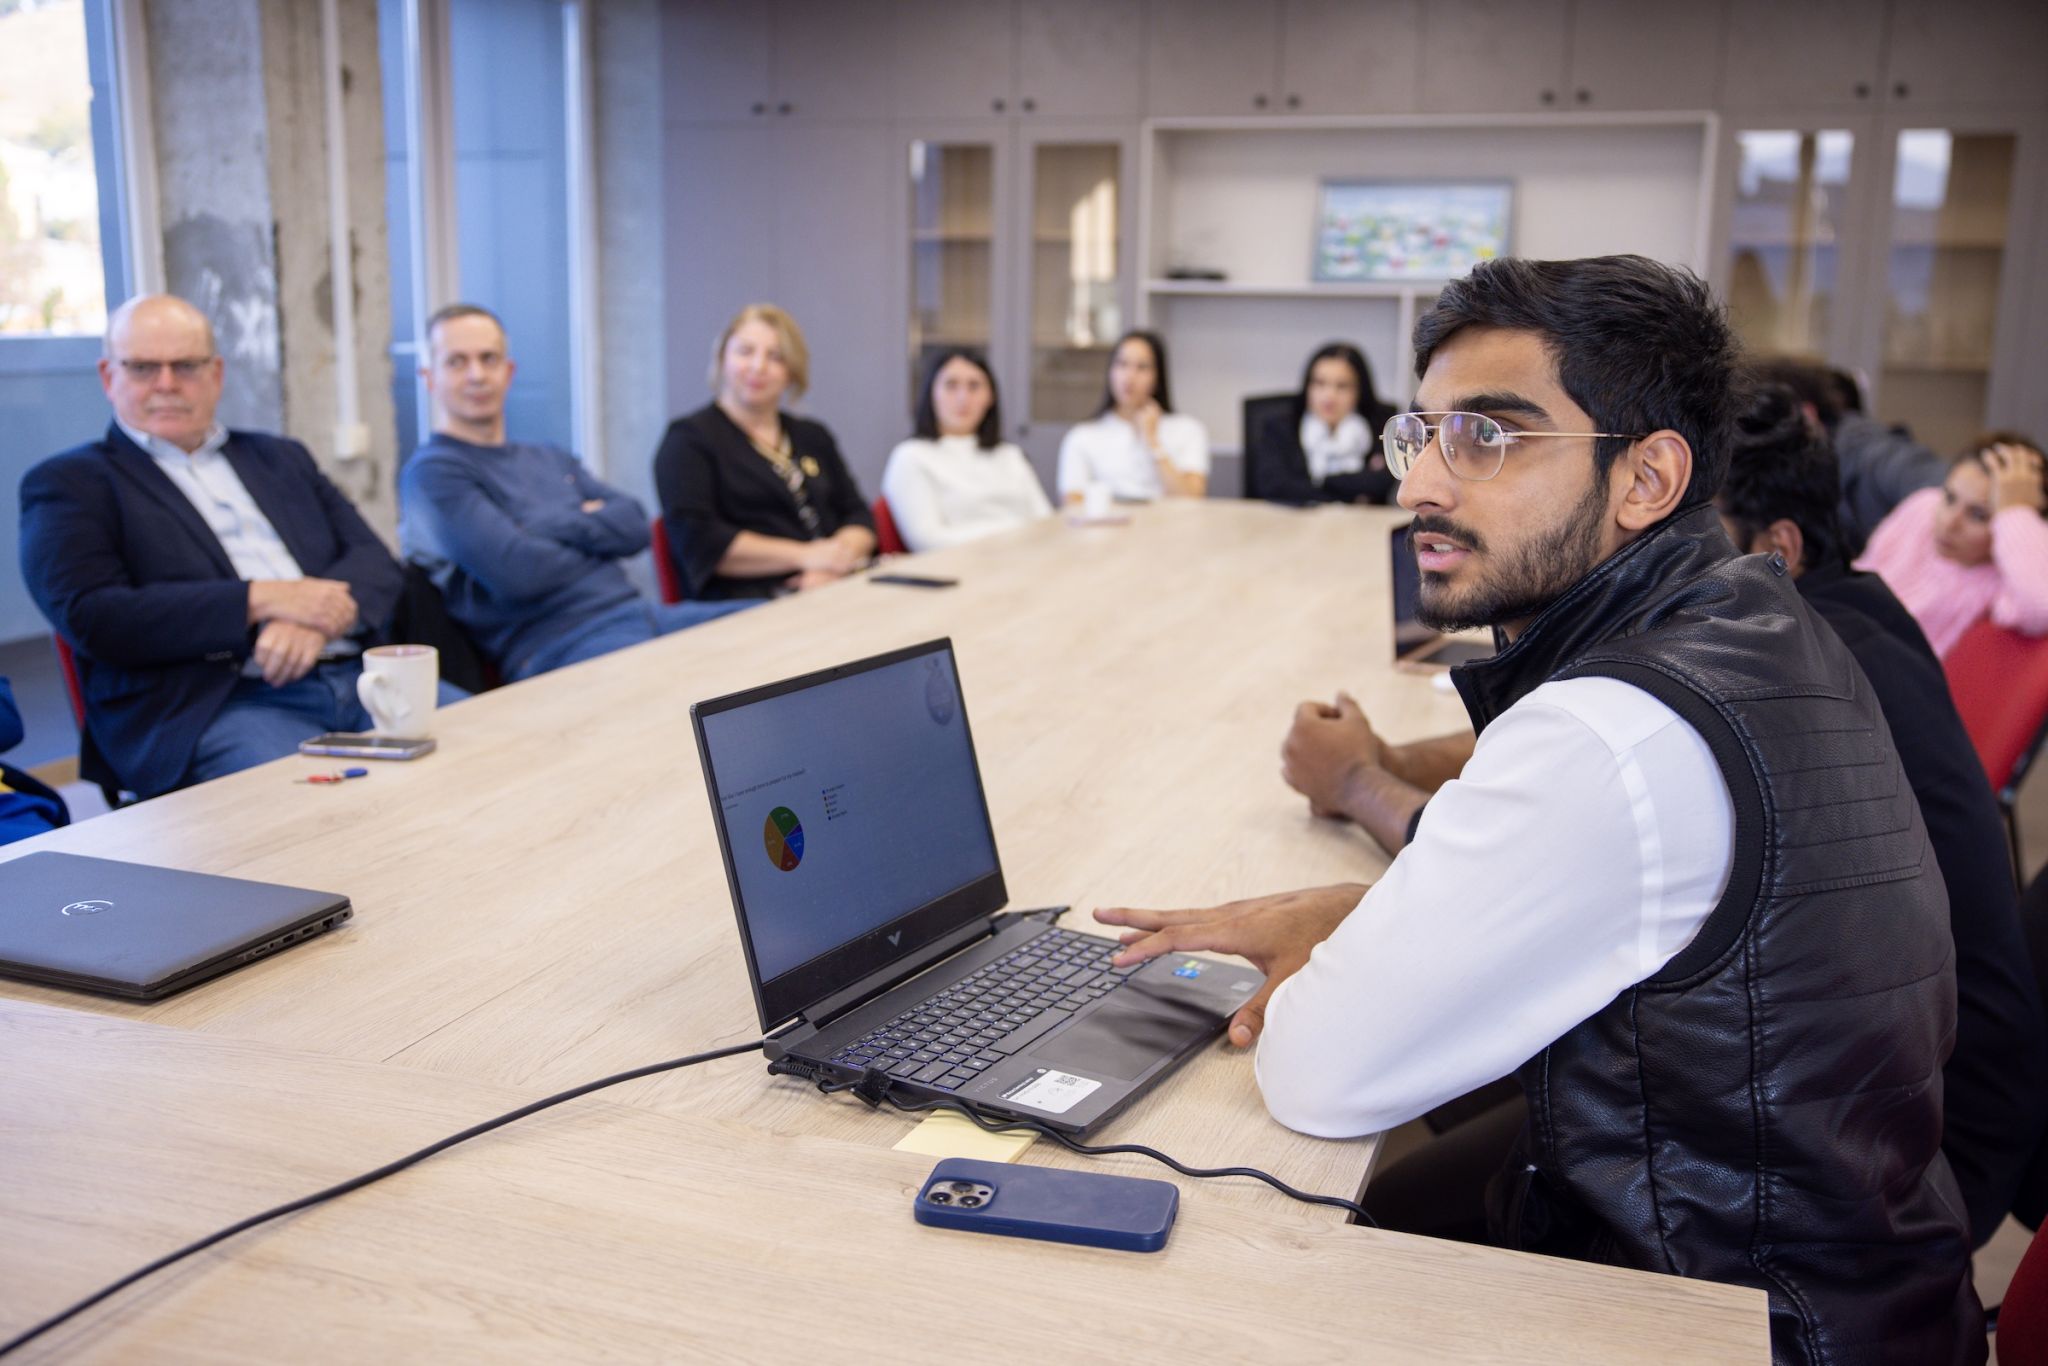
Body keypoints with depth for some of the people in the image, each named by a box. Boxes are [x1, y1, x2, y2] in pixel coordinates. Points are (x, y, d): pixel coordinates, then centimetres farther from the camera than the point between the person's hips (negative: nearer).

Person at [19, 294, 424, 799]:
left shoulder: (281, 458, 23)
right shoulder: (68, 483, 9)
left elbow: (374, 561, 13)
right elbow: (91, 618, -6)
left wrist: (316, 617, -10)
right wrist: (261, 600, -13)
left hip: (359, 678, 5)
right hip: (213, 707, -5)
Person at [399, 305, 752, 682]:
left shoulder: (552, 460, 24)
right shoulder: (432, 473, -1)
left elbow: (635, 526, 11)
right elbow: (517, 572, -14)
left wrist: (558, 526, -5)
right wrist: (597, 526, 4)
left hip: (637, 612, 8)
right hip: (557, 647, -8)